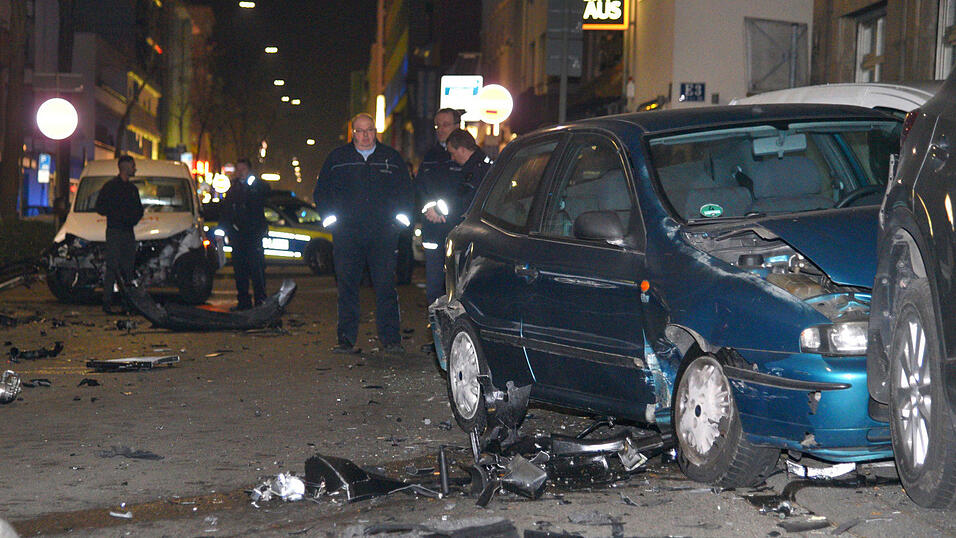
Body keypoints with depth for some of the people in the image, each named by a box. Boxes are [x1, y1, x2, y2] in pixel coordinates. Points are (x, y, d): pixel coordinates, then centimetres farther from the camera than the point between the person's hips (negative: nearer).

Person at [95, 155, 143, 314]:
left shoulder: (132, 188, 18)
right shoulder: (110, 186, -2)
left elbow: (139, 209, 24)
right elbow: (100, 207, -6)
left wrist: (134, 218, 2)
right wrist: (120, 215, -14)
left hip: (129, 232, 6)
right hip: (114, 231, -6)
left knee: (128, 268, 4)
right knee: (113, 267, -10)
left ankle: (127, 303, 7)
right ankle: (107, 302, -8)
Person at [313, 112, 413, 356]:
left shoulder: (391, 158, 11)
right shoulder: (337, 158, 11)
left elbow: (406, 190, 17)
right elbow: (321, 191, 15)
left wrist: (401, 216, 4)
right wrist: (329, 217, 3)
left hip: (383, 234, 0)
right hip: (347, 233, 1)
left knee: (386, 286, -5)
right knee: (347, 287, 2)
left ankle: (391, 339, -2)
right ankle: (346, 339, 8)